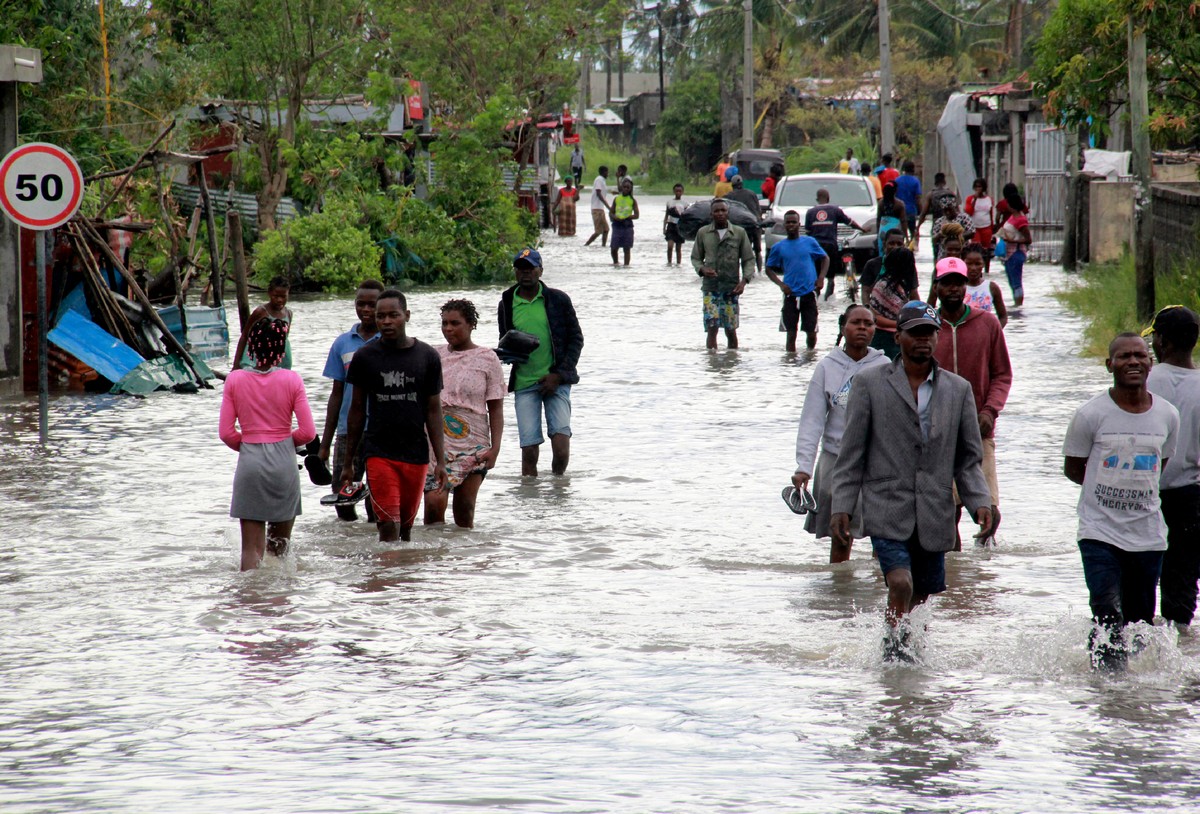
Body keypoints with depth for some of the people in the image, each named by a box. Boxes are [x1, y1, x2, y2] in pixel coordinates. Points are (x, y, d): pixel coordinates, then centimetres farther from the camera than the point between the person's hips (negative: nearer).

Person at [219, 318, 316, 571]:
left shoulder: (235, 379, -3)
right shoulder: (291, 380, -6)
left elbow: (227, 433, -2)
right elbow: (308, 432, -6)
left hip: (250, 464, 0)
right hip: (283, 464, 0)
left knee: (251, 546, 1)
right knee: (281, 543, 13)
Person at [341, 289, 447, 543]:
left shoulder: (428, 357, 2)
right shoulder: (365, 357, 1)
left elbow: (433, 410, 6)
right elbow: (357, 410, 8)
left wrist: (440, 460, 0)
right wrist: (348, 463, 8)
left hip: (416, 454, 2)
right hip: (379, 454, -2)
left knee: (406, 526, 9)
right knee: (389, 526, -13)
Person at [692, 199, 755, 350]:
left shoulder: (739, 233, 4)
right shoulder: (703, 233, 6)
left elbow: (748, 259, 7)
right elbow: (695, 257, 14)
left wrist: (744, 281, -7)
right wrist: (702, 270, -8)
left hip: (731, 287, 0)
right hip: (710, 287, 0)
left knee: (731, 330, 5)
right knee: (711, 328, -10)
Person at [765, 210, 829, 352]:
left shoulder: (809, 242, 5)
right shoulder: (779, 247, 6)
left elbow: (825, 258, 14)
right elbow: (769, 269, 11)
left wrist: (821, 278, -2)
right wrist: (781, 284, -6)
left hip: (809, 293, 0)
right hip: (790, 295, 0)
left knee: (811, 331, 4)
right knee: (791, 333, -1)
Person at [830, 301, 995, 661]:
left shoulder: (958, 390, 11)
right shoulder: (870, 383, 3)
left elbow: (968, 459, 12)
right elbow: (851, 454, 3)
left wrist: (980, 502, -4)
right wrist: (841, 507, -3)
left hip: (934, 517, 3)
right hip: (887, 512, -3)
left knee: (921, 597, 8)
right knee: (900, 584, -20)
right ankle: (895, 646, -2)